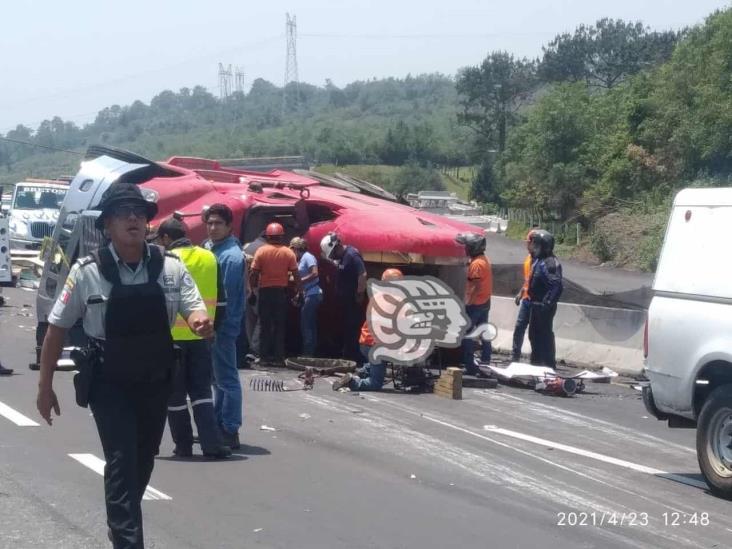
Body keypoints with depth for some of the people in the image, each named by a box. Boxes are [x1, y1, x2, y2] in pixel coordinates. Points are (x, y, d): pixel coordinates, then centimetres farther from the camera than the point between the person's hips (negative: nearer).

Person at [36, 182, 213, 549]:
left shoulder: (170, 267, -6)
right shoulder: (87, 272, -11)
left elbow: (194, 310, -7)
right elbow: (56, 329, -4)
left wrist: (201, 323, -33)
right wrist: (45, 387, -2)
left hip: (155, 382, 4)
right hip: (109, 384, -4)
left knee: (143, 462, 19)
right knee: (122, 462, -13)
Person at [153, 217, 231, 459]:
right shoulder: (209, 258, 7)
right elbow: (220, 301, 12)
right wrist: (213, 327, 20)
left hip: (172, 336, -4)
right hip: (200, 336, 4)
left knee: (175, 393, 8)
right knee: (201, 391, 10)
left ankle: (183, 445, 13)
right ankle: (212, 443, -1)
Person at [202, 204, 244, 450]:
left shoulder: (232, 255, -15)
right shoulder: (208, 247, 12)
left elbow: (227, 295, -19)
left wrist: (217, 324, -19)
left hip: (223, 326, -9)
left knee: (226, 379, -4)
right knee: (217, 377, 16)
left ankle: (230, 431, 1)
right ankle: (217, 425, 26)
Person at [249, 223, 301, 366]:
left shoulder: (261, 251, -5)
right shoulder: (288, 253, -1)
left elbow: (253, 273, -8)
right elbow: (296, 274, -3)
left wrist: (252, 288, 3)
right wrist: (299, 291, 7)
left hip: (265, 291, -1)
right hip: (281, 292, 1)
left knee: (265, 325, 6)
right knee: (280, 326, 6)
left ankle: (264, 357, 6)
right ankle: (278, 358, 3)